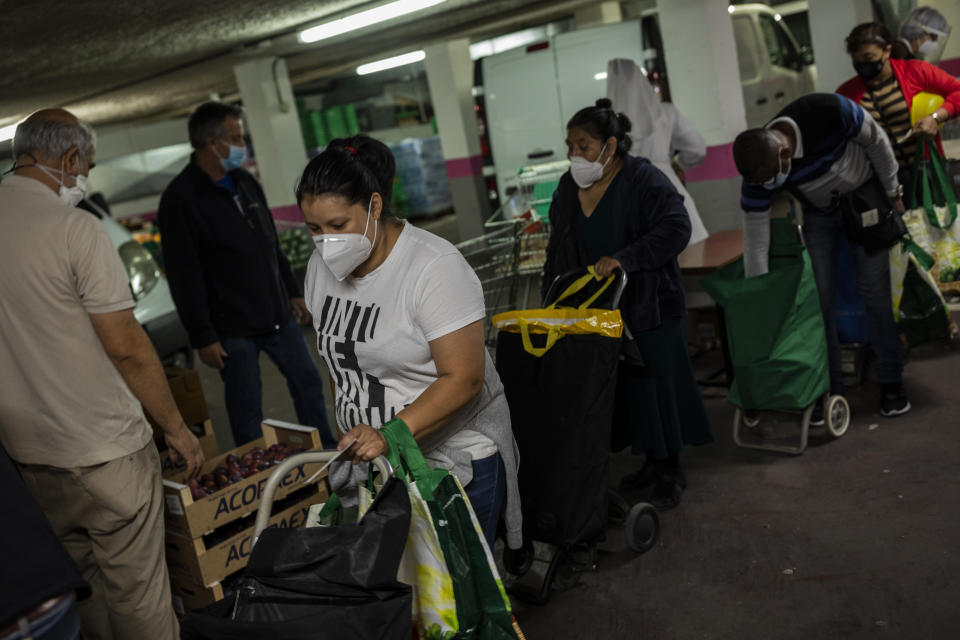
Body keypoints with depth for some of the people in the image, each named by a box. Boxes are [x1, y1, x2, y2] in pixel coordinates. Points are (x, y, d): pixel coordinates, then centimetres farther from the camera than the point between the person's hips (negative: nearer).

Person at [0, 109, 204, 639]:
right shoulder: (74, 228, -17)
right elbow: (126, 346, -17)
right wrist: (175, 427, -6)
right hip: (103, 449, -7)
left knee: (75, 577, 22)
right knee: (136, 589, 6)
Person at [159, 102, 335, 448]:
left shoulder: (244, 182, 9)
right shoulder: (180, 198, -14)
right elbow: (184, 275, -16)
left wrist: (292, 290, 19)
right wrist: (202, 336, -17)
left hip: (278, 314, 7)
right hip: (232, 327, -7)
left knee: (308, 382, 15)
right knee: (246, 408, 3)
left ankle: (326, 453, 31)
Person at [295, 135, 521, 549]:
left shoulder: (435, 267, -20)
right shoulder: (323, 266, 2)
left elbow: (463, 379, -23)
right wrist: (349, 434, 12)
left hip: (455, 457, -5)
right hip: (373, 455, 6)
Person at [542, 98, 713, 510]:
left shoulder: (643, 180, -13)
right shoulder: (568, 187, 8)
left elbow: (676, 229, -23)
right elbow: (558, 248, 16)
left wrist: (624, 259, -30)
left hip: (649, 306, -6)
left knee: (657, 381, 2)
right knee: (626, 385, 11)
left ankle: (671, 470, 17)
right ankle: (652, 461, 27)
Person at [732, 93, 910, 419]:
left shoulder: (831, 112, -37)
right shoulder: (758, 168, -28)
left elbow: (876, 142, -16)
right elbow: (755, 239, -22)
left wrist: (892, 192, -5)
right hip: (819, 215, 2)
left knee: (875, 291, -4)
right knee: (820, 298, -3)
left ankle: (891, 382, 10)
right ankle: (829, 388, 9)